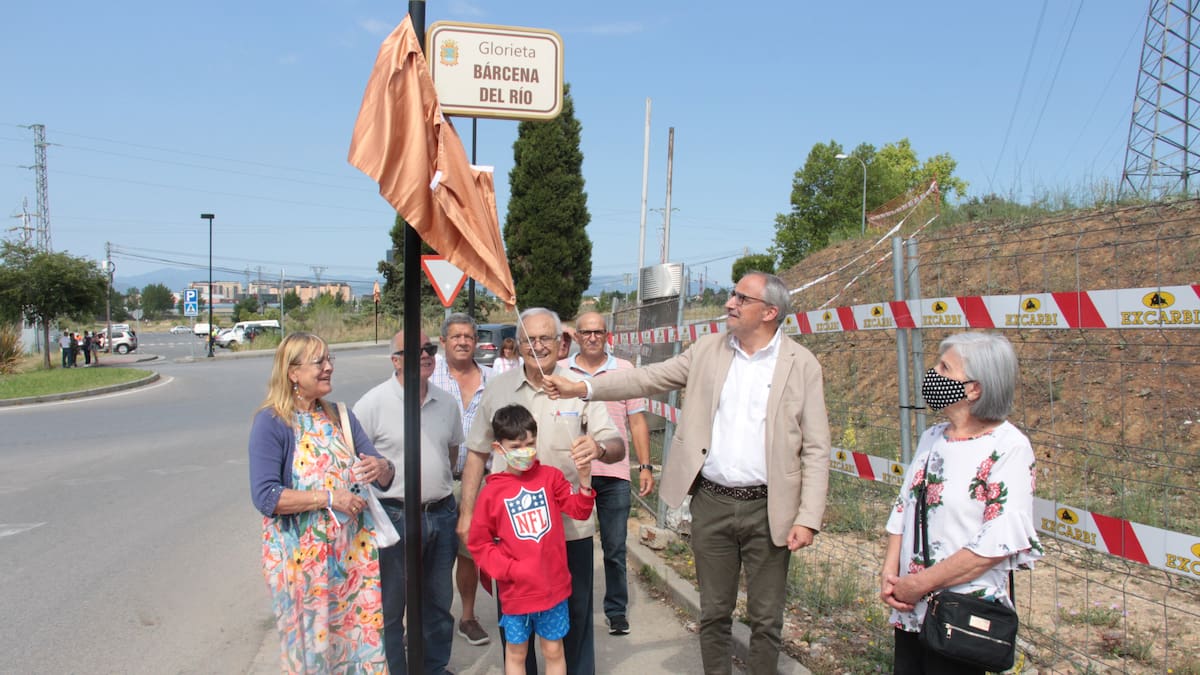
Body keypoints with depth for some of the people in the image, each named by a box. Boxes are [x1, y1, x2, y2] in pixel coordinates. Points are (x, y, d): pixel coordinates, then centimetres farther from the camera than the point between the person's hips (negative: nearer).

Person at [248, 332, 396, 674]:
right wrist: (327, 497, -21)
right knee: (311, 645, 8)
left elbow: (384, 477, 9)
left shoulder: (341, 416, 8)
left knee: (362, 638, 9)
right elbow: (265, 496, -16)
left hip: (353, 549, 5)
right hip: (302, 555, -4)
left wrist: (382, 468, -14)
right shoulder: (271, 422, -8)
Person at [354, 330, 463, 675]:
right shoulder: (373, 403, -10)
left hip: (442, 514, 5)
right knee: (390, 608, 8)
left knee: (438, 602, 19)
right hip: (395, 516, -5)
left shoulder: (447, 402, 5)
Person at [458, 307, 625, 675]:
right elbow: (477, 454, 9)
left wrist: (599, 447, -30)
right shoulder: (497, 388, 2)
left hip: (570, 526, -1)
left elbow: (617, 446, -7)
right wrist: (467, 512, 6)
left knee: (575, 617, 11)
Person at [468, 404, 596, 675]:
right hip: (516, 590, -1)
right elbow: (479, 544, -3)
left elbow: (579, 511, -5)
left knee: (554, 650, 15)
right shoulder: (492, 492, -8)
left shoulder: (551, 476, -2)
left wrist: (585, 480, -21)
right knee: (516, 653, 16)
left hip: (554, 585, 1)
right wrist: (509, 569, -13)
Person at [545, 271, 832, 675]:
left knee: (766, 619, 10)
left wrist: (808, 519, -12)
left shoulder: (802, 364, -5)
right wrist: (582, 388, -6)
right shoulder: (708, 350, 4)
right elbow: (650, 377, 4)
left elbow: (815, 449, -5)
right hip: (712, 504, 3)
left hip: (768, 509, -2)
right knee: (714, 613, 14)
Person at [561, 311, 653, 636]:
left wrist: (645, 466, -1)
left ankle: (617, 610, 22)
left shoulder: (624, 370, 4)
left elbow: (637, 421, 4)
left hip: (614, 474, 0)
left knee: (615, 549, 8)